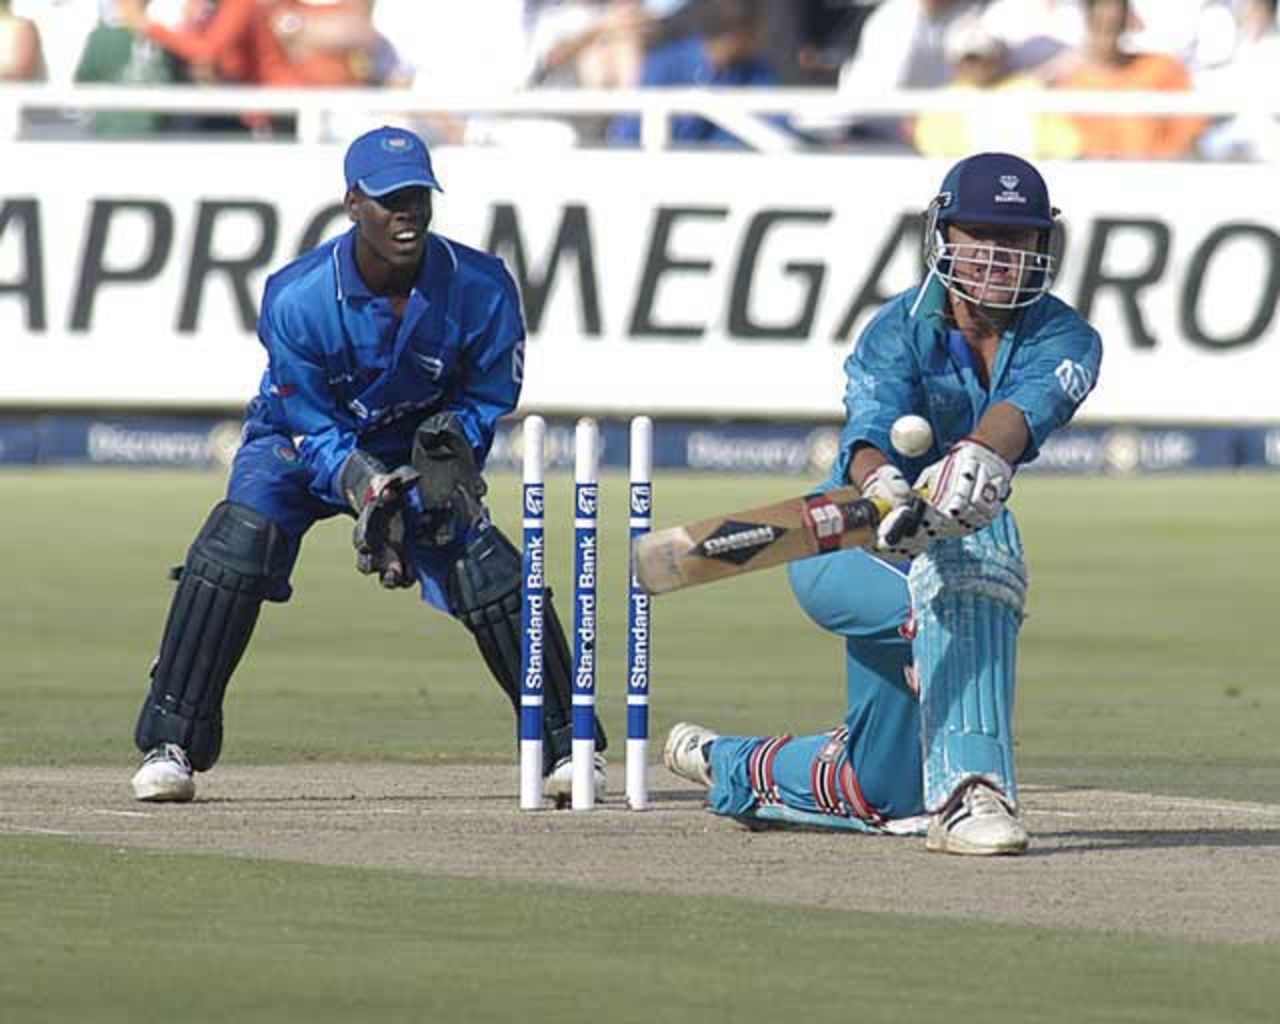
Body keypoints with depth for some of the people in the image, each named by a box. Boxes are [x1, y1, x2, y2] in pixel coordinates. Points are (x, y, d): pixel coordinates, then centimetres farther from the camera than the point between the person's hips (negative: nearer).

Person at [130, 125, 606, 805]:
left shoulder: (480, 287, -23)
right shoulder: (297, 297, -28)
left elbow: (491, 397, -7)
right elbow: (311, 426, -21)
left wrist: (451, 446, -27)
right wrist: (364, 488, -38)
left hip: (424, 445, 1)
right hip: (304, 443, -1)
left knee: (486, 566, -17)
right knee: (239, 540, -26)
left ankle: (568, 744, 0)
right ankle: (170, 744, -18)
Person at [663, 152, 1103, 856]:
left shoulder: (1064, 339, -12)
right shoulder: (901, 329, -17)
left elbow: (1031, 403, -36)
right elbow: (870, 430, -37)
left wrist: (982, 455, -59)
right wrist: (884, 488, -62)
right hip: (840, 542, -5)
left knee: (880, 796, 12)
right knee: (965, 565, -39)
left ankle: (729, 770, 40)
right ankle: (968, 793, -45)